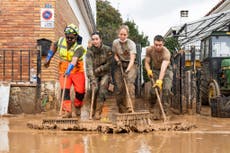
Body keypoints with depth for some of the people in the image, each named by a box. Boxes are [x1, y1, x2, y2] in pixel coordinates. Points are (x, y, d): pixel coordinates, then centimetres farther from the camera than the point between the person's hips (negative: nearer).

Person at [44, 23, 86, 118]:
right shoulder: (61, 41, -7)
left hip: (77, 71, -2)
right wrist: (48, 59, 20)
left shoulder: (79, 48, -22)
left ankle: (77, 108, 27)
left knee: (80, 92, -3)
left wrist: (69, 70, -55)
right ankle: (67, 111, -11)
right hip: (64, 71, 3)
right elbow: (54, 46, 16)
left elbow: (74, 60, -40)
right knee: (65, 90, -14)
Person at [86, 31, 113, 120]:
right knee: (94, 89, -17)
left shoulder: (107, 50, -13)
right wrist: (92, 79, -37)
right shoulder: (90, 51, -13)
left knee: (102, 88, -21)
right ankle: (94, 109, 3)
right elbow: (88, 65, -25)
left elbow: (108, 64, -9)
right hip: (94, 75, 1)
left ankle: (98, 112, -18)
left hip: (104, 73, -1)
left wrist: (97, 70, -16)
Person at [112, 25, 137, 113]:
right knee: (119, 87, -6)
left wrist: (127, 70, -39)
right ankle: (122, 110, 6)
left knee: (130, 82, -27)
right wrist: (117, 60, -10)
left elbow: (132, 59, -24)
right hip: (120, 65, 3)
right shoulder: (115, 42, -1)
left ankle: (129, 107, -33)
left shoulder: (131, 44, -14)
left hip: (130, 65, -3)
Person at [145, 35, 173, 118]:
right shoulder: (149, 49, -18)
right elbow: (147, 62, -8)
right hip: (155, 70, 3)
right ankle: (151, 108, 21)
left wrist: (159, 80, -56)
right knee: (153, 90, -7)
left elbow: (163, 68, -44)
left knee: (166, 89, -22)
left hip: (166, 71, -3)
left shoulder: (166, 53, -32)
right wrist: (149, 70, -29)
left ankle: (164, 110, -13)